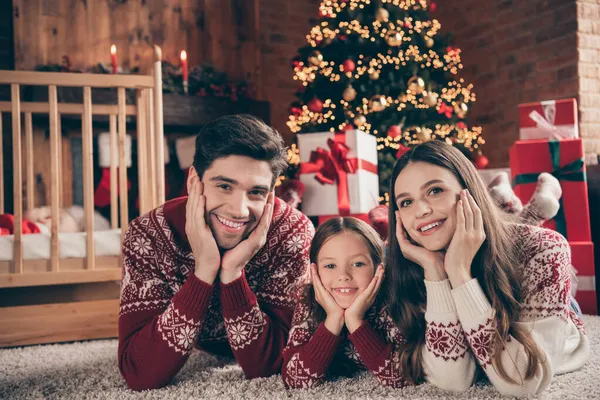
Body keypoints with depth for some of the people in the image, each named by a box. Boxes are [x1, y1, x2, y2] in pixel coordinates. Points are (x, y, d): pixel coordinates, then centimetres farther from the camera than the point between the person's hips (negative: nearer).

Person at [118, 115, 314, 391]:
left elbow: (265, 368, -33)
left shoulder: (294, 232, -34)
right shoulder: (148, 235, -32)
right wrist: (204, 270, -48)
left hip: (267, 347, 0)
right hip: (199, 346, 1)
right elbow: (139, 375, -40)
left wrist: (232, 271, -46)